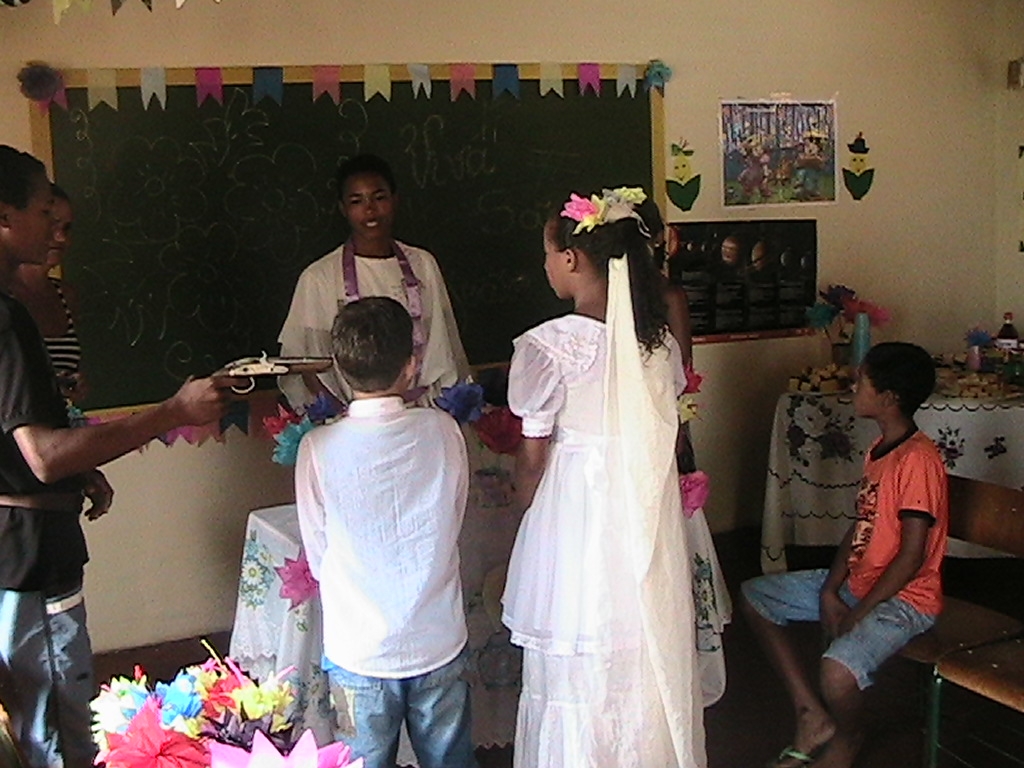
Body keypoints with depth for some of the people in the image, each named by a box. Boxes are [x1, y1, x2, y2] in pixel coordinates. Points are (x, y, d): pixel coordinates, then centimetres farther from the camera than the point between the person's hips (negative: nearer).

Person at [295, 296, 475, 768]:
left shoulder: (318, 449, -15)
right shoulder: (443, 432, -11)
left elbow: (318, 558, -4)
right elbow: (453, 523, 3)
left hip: (360, 653, -1)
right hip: (440, 645, 2)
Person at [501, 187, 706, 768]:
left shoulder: (546, 347, -16)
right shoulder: (660, 341, 0)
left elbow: (533, 460, -9)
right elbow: (668, 438, 7)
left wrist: (529, 513, 9)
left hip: (575, 517, -5)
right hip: (651, 519, 6)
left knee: (578, 674, 10)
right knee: (652, 667, 19)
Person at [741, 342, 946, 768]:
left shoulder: (918, 460, -22)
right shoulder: (878, 450, 8)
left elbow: (913, 556, -22)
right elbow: (860, 527, 10)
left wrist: (858, 613, -17)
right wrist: (829, 591, -2)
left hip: (903, 597, -10)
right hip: (857, 581, 10)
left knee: (838, 671, -34)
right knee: (754, 596, 6)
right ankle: (812, 715, 5)